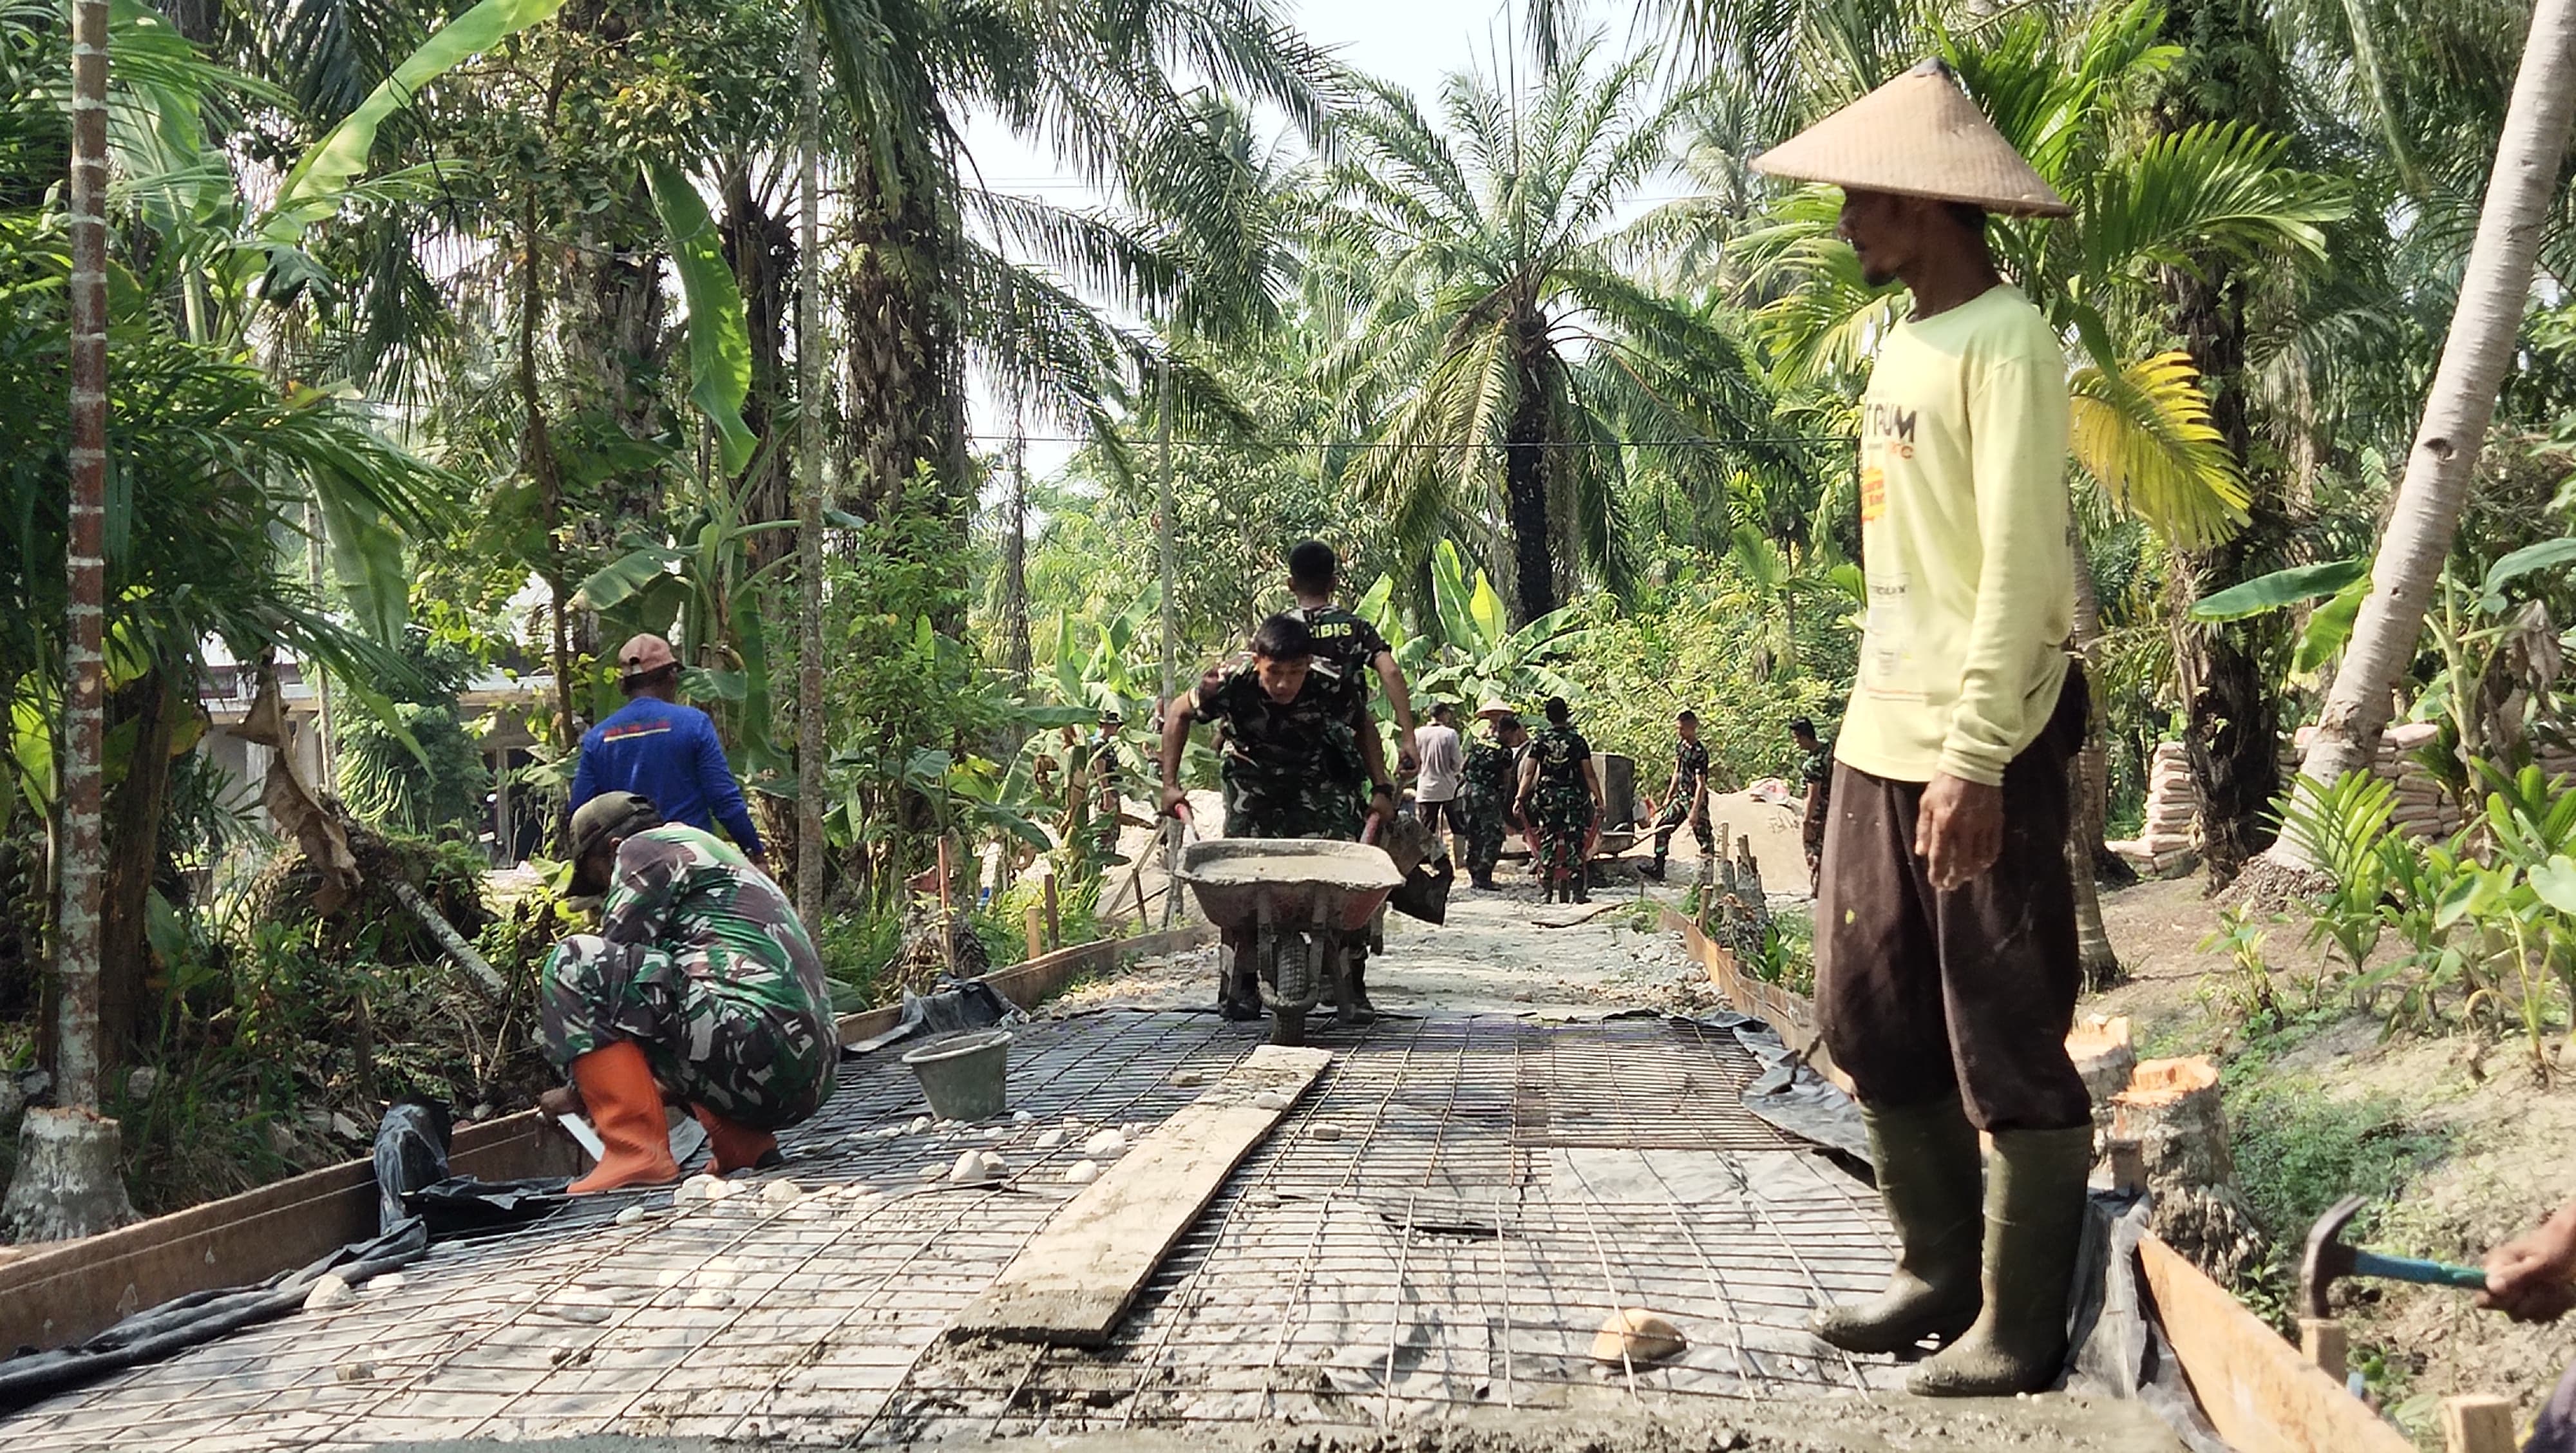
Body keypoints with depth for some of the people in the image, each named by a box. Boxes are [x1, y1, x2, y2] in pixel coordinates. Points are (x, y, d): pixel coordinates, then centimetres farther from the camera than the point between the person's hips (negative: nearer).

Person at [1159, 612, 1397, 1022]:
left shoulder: (1330, 687, -30)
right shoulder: (1230, 683, -31)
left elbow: (1362, 726, -6)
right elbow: (1179, 713, -9)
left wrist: (1381, 788, -10)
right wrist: (1170, 784, -11)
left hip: (1319, 781, 0)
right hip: (1252, 782, 0)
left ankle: (1353, 988, -3)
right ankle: (1240, 985, 1)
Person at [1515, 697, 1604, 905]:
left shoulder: (1540, 741, 1)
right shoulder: (1577, 741, -2)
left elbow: (1528, 773, -4)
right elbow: (1590, 775, -3)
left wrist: (1520, 798, -3)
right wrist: (1599, 800, 1)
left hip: (1547, 799, 1)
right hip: (1573, 799, -1)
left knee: (1547, 844, 6)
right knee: (1574, 845, 1)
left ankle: (1549, 891, 4)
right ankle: (1577, 891, -2)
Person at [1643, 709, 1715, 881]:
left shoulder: (1699, 752, -19)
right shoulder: (1680, 745, 6)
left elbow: (1701, 784, -21)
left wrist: (1695, 811, -24)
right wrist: (1669, 796, 17)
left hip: (1696, 799, -9)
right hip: (1680, 797, 9)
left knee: (1704, 837, -4)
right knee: (1662, 828, 6)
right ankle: (1658, 870, 10)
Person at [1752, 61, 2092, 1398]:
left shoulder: (2004, 344, -11)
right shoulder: (1903, 343, 15)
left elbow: (2021, 567, -18)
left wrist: (1976, 756, -22)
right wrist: (1889, 729, 18)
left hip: (1978, 750, -9)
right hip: (1884, 739, 9)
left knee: (2005, 1049, 0)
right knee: (1874, 1025, 14)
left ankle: (2021, 1329, 11)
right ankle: (1940, 1276, 28)